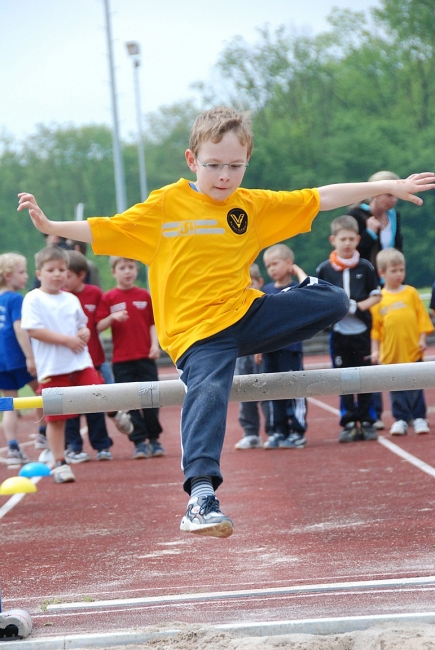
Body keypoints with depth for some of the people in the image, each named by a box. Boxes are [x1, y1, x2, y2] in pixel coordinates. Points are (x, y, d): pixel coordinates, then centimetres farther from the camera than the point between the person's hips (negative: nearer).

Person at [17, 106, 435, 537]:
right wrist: (50, 226, -13)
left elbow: (321, 199, 14)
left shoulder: (254, 206, 9)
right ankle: (201, 498, -38)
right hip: (197, 331, -5)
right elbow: (102, 230, 0)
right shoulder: (165, 205, -1)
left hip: (246, 315, 5)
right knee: (207, 392, -31)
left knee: (334, 301, -1)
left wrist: (389, 188, 15)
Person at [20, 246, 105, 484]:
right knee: (56, 418, 1)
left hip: (81, 363, 4)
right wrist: (67, 340, -17)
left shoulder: (71, 299, 14)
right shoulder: (33, 299, -4)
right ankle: (59, 463, 11)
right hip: (52, 368, -4)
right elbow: (34, 330, -15)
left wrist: (84, 333, -1)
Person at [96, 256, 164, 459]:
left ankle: (154, 439, 14)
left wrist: (155, 344, -5)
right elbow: (99, 326, -1)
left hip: (145, 357, 1)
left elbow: (152, 323, 9)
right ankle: (139, 441, 7)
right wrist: (112, 317, -18)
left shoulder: (145, 296, 6)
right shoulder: (108, 298, 1)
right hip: (121, 360, -1)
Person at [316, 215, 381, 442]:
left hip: (361, 330, 0)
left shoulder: (365, 267, 1)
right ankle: (348, 423, 10)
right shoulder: (324, 269, -1)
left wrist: (361, 305, -12)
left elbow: (376, 295, 6)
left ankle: (366, 422, 13)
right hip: (339, 332, 0)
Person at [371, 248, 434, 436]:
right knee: (396, 389, 7)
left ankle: (419, 418, 14)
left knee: (415, 387, 5)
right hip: (391, 353, 0)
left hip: (413, 350, 0)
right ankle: (401, 419, 16)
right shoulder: (379, 298, -1)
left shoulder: (411, 293, 2)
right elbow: (374, 327, 1)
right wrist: (375, 350, -2)